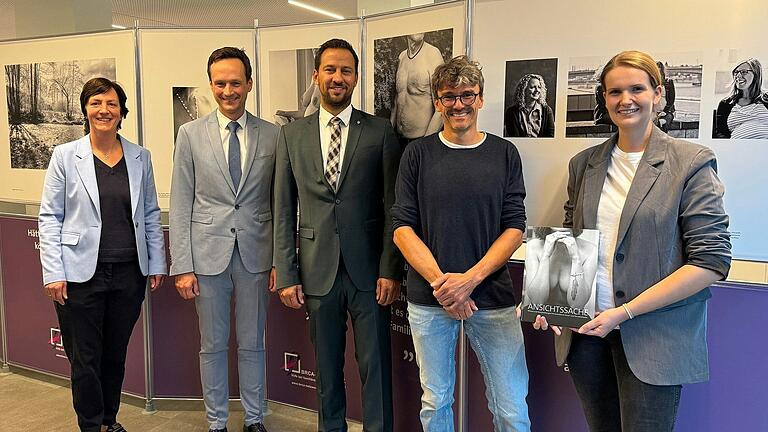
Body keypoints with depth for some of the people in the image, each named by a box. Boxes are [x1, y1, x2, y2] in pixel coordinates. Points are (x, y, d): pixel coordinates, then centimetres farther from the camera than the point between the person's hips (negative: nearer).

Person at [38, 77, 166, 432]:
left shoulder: (140, 157, 5)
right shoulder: (65, 156, -2)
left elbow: (150, 214, 10)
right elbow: (49, 217, -2)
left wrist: (157, 264, 6)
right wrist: (54, 273, -8)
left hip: (129, 273, 2)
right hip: (81, 275, -2)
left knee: (115, 355, 15)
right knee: (85, 359, 8)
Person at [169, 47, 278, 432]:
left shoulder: (272, 135, 1)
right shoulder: (191, 134, 0)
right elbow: (180, 205, -1)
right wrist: (182, 266, -5)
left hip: (255, 253, 1)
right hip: (207, 254, 0)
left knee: (252, 343, 13)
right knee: (212, 345, 12)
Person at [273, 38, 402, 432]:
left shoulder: (380, 132, 1)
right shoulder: (291, 135, 6)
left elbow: (392, 206, -1)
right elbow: (283, 211, 5)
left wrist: (390, 270, -7)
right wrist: (286, 275, 1)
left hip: (368, 270, -1)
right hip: (317, 270, 2)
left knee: (375, 366, 6)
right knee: (326, 366, 14)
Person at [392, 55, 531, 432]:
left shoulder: (504, 154, 3)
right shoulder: (418, 154, 3)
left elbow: (514, 228, -1)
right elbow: (402, 227, -2)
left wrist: (470, 279, -14)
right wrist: (439, 281, -14)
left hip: (492, 297, 0)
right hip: (428, 299, 1)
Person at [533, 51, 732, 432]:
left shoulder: (691, 163, -7)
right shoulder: (584, 164, 8)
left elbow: (711, 261, -12)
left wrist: (625, 312, -17)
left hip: (653, 338, -4)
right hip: (585, 329, 4)